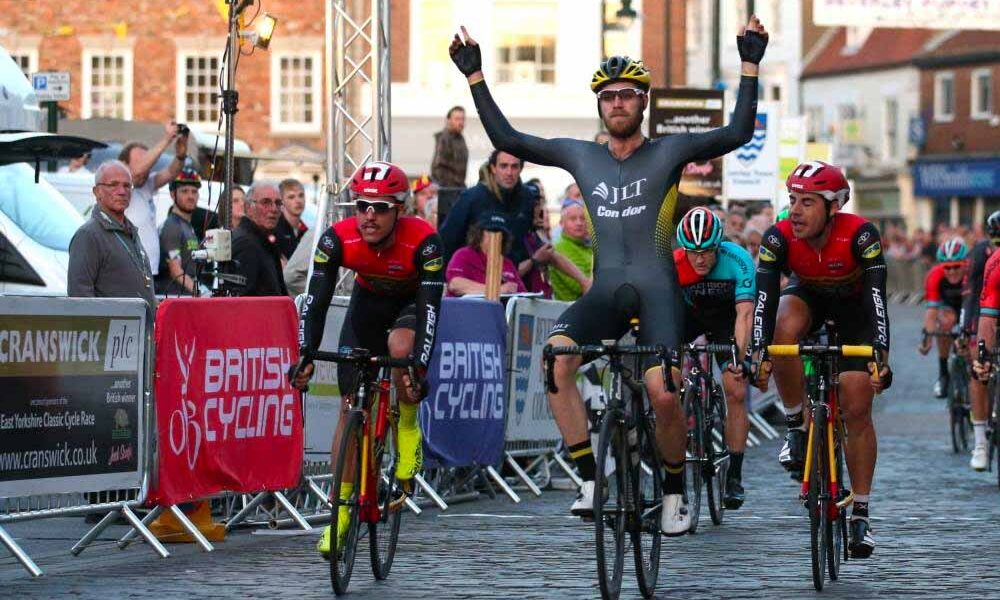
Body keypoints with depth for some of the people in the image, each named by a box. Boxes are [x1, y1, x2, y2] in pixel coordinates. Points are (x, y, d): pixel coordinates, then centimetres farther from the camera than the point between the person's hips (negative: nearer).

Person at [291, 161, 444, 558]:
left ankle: (408, 427, -9)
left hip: (412, 301, -3)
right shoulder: (337, 239, -29)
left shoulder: (423, 241, -35)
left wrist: (420, 367, -50)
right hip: (369, 301, 3)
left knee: (400, 347, -37)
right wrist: (305, 357, -43)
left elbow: (430, 307, -39)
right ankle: (341, 511, 3)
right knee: (350, 405, -4)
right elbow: (316, 300, -30)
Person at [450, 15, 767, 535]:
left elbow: (737, 133, -4)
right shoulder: (580, 156, 13)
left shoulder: (668, 152, 5)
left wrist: (750, 67, -10)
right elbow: (506, 138, 14)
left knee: (663, 394, -20)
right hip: (604, 290, 3)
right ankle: (588, 480, -21)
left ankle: (675, 492, 7)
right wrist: (475, 77, 11)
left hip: (656, 289, -3)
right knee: (556, 357, -27)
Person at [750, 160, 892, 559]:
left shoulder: (860, 235, -35)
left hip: (854, 305, -1)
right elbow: (765, 297, -36)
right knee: (785, 330, -35)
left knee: (857, 410, -8)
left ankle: (860, 513, 2)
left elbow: (877, 297, -42)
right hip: (807, 296, 2)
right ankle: (796, 428, -17)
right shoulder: (779, 238, -30)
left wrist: (881, 354, -55)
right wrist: (759, 352, -50)